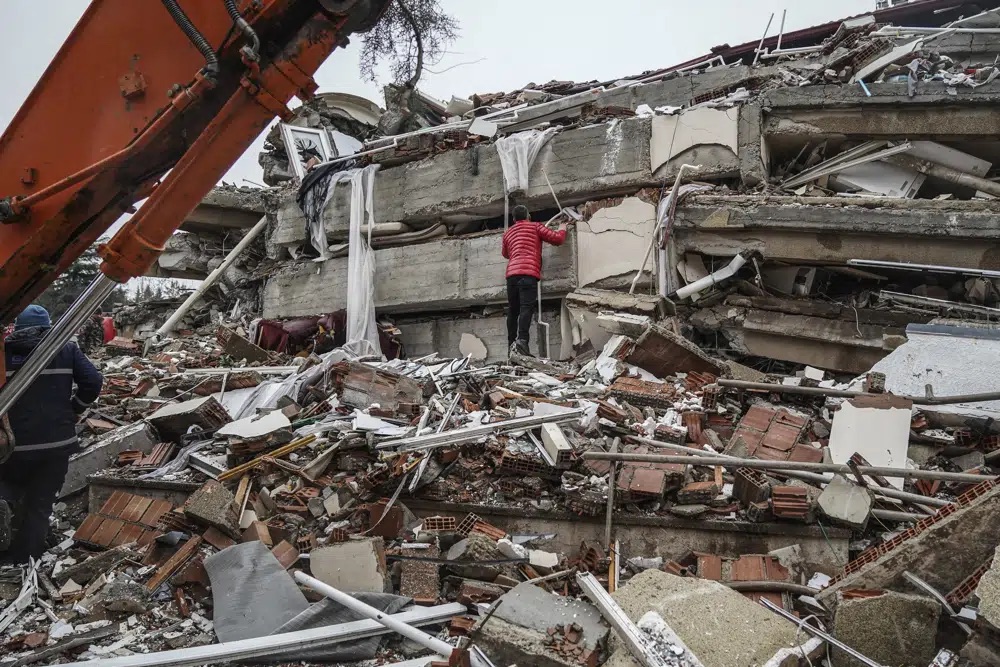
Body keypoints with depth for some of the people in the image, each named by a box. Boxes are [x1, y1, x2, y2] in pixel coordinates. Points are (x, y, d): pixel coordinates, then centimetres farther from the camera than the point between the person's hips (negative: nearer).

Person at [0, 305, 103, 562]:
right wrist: (73, 409, 9)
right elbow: (93, 382, -5)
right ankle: (21, 559, 11)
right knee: (40, 503, 12)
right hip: (58, 441, 1)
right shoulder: (66, 349, 3)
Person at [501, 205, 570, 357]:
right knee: (526, 308, -16)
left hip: (511, 273, 5)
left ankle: (512, 344, 4)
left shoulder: (508, 233, 28)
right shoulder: (535, 227, 14)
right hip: (528, 272, -5)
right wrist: (562, 229, 30)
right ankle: (522, 341, -32)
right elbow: (557, 239, 10)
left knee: (512, 310, 9)